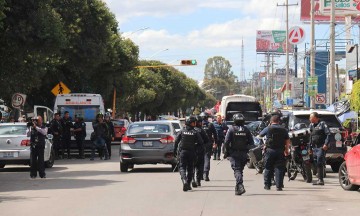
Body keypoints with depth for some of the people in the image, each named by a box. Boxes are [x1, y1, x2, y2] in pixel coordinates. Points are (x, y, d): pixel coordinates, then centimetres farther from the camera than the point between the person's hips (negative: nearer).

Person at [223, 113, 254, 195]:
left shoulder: (231, 130, -6)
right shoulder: (246, 130, 4)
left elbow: (226, 142, -9)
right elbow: (251, 142, 5)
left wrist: (226, 152, -1)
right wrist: (249, 151, 16)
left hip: (234, 154, -4)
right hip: (244, 154, 4)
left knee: (237, 170, -8)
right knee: (240, 170, 16)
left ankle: (240, 186, -28)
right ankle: (238, 187, 23)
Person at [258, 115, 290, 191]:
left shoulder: (268, 128, -2)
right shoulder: (283, 130, 4)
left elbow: (260, 135, 12)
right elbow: (287, 140, 6)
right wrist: (286, 150, 16)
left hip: (270, 150, -1)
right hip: (280, 151, 1)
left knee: (268, 168, 8)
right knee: (279, 168, 2)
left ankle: (267, 185, 11)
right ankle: (279, 186, -3)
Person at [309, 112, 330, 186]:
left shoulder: (322, 124, -3)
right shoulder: (311, 125, 20)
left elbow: (328, 134, -9)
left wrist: (326, 144, -18)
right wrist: (310, 147, 21)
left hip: (321, 147, -8)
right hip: (314, 148, 8)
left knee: (320, 163, -15)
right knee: (316, 163, 7)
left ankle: (321, 179, -15)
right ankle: (319, 179, 11)